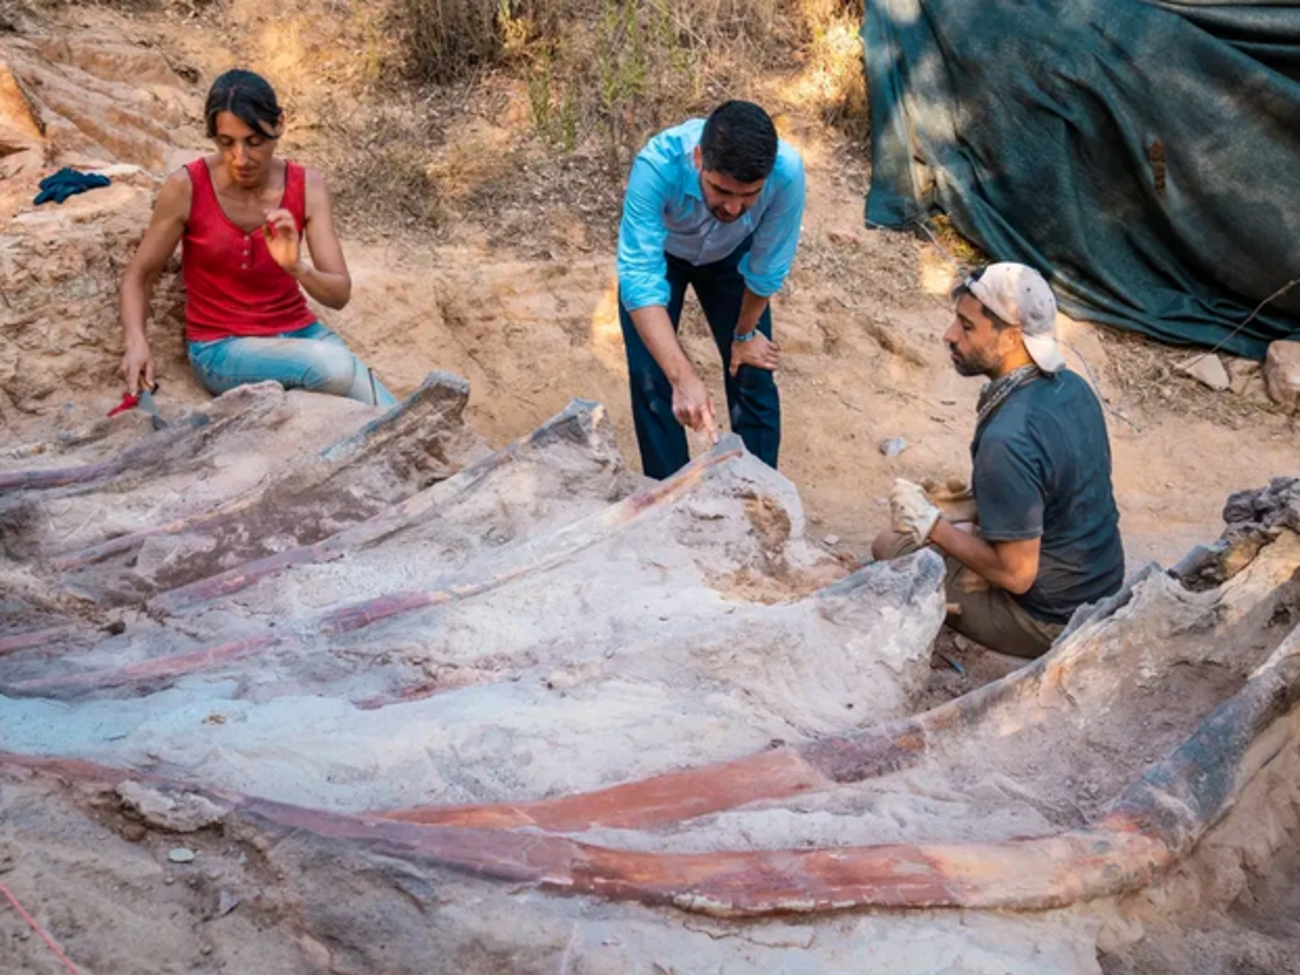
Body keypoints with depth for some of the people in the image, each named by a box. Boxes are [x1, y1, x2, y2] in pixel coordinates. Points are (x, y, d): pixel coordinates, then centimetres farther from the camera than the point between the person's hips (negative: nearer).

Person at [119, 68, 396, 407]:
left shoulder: (307, 187, -7)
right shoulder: (186, 187, -13)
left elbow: (340, 294, -11)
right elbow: (138, 275, -2)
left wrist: (297, 267, -32)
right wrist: (136, 342, -21)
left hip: (298, 333, 3)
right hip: (221, 348, -3)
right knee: (335, 366, -31)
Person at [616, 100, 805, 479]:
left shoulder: (787, 172, -38)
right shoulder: (657, 165, -43)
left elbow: (767, 267, -21)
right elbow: (640, 280, -46)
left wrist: (745, 333, -5)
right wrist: (684, 378, -57)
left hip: (732, 255, 1)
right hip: (656, 252, -1)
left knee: (753, 375, 0)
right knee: (651, 379, -7)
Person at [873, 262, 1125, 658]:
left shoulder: (1008, 440, -31)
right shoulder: (1072, 386, -4)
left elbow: (1017, 573, -25)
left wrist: (931, 523, -14)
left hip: (1050, 621, -8)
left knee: (890, 548, 4)